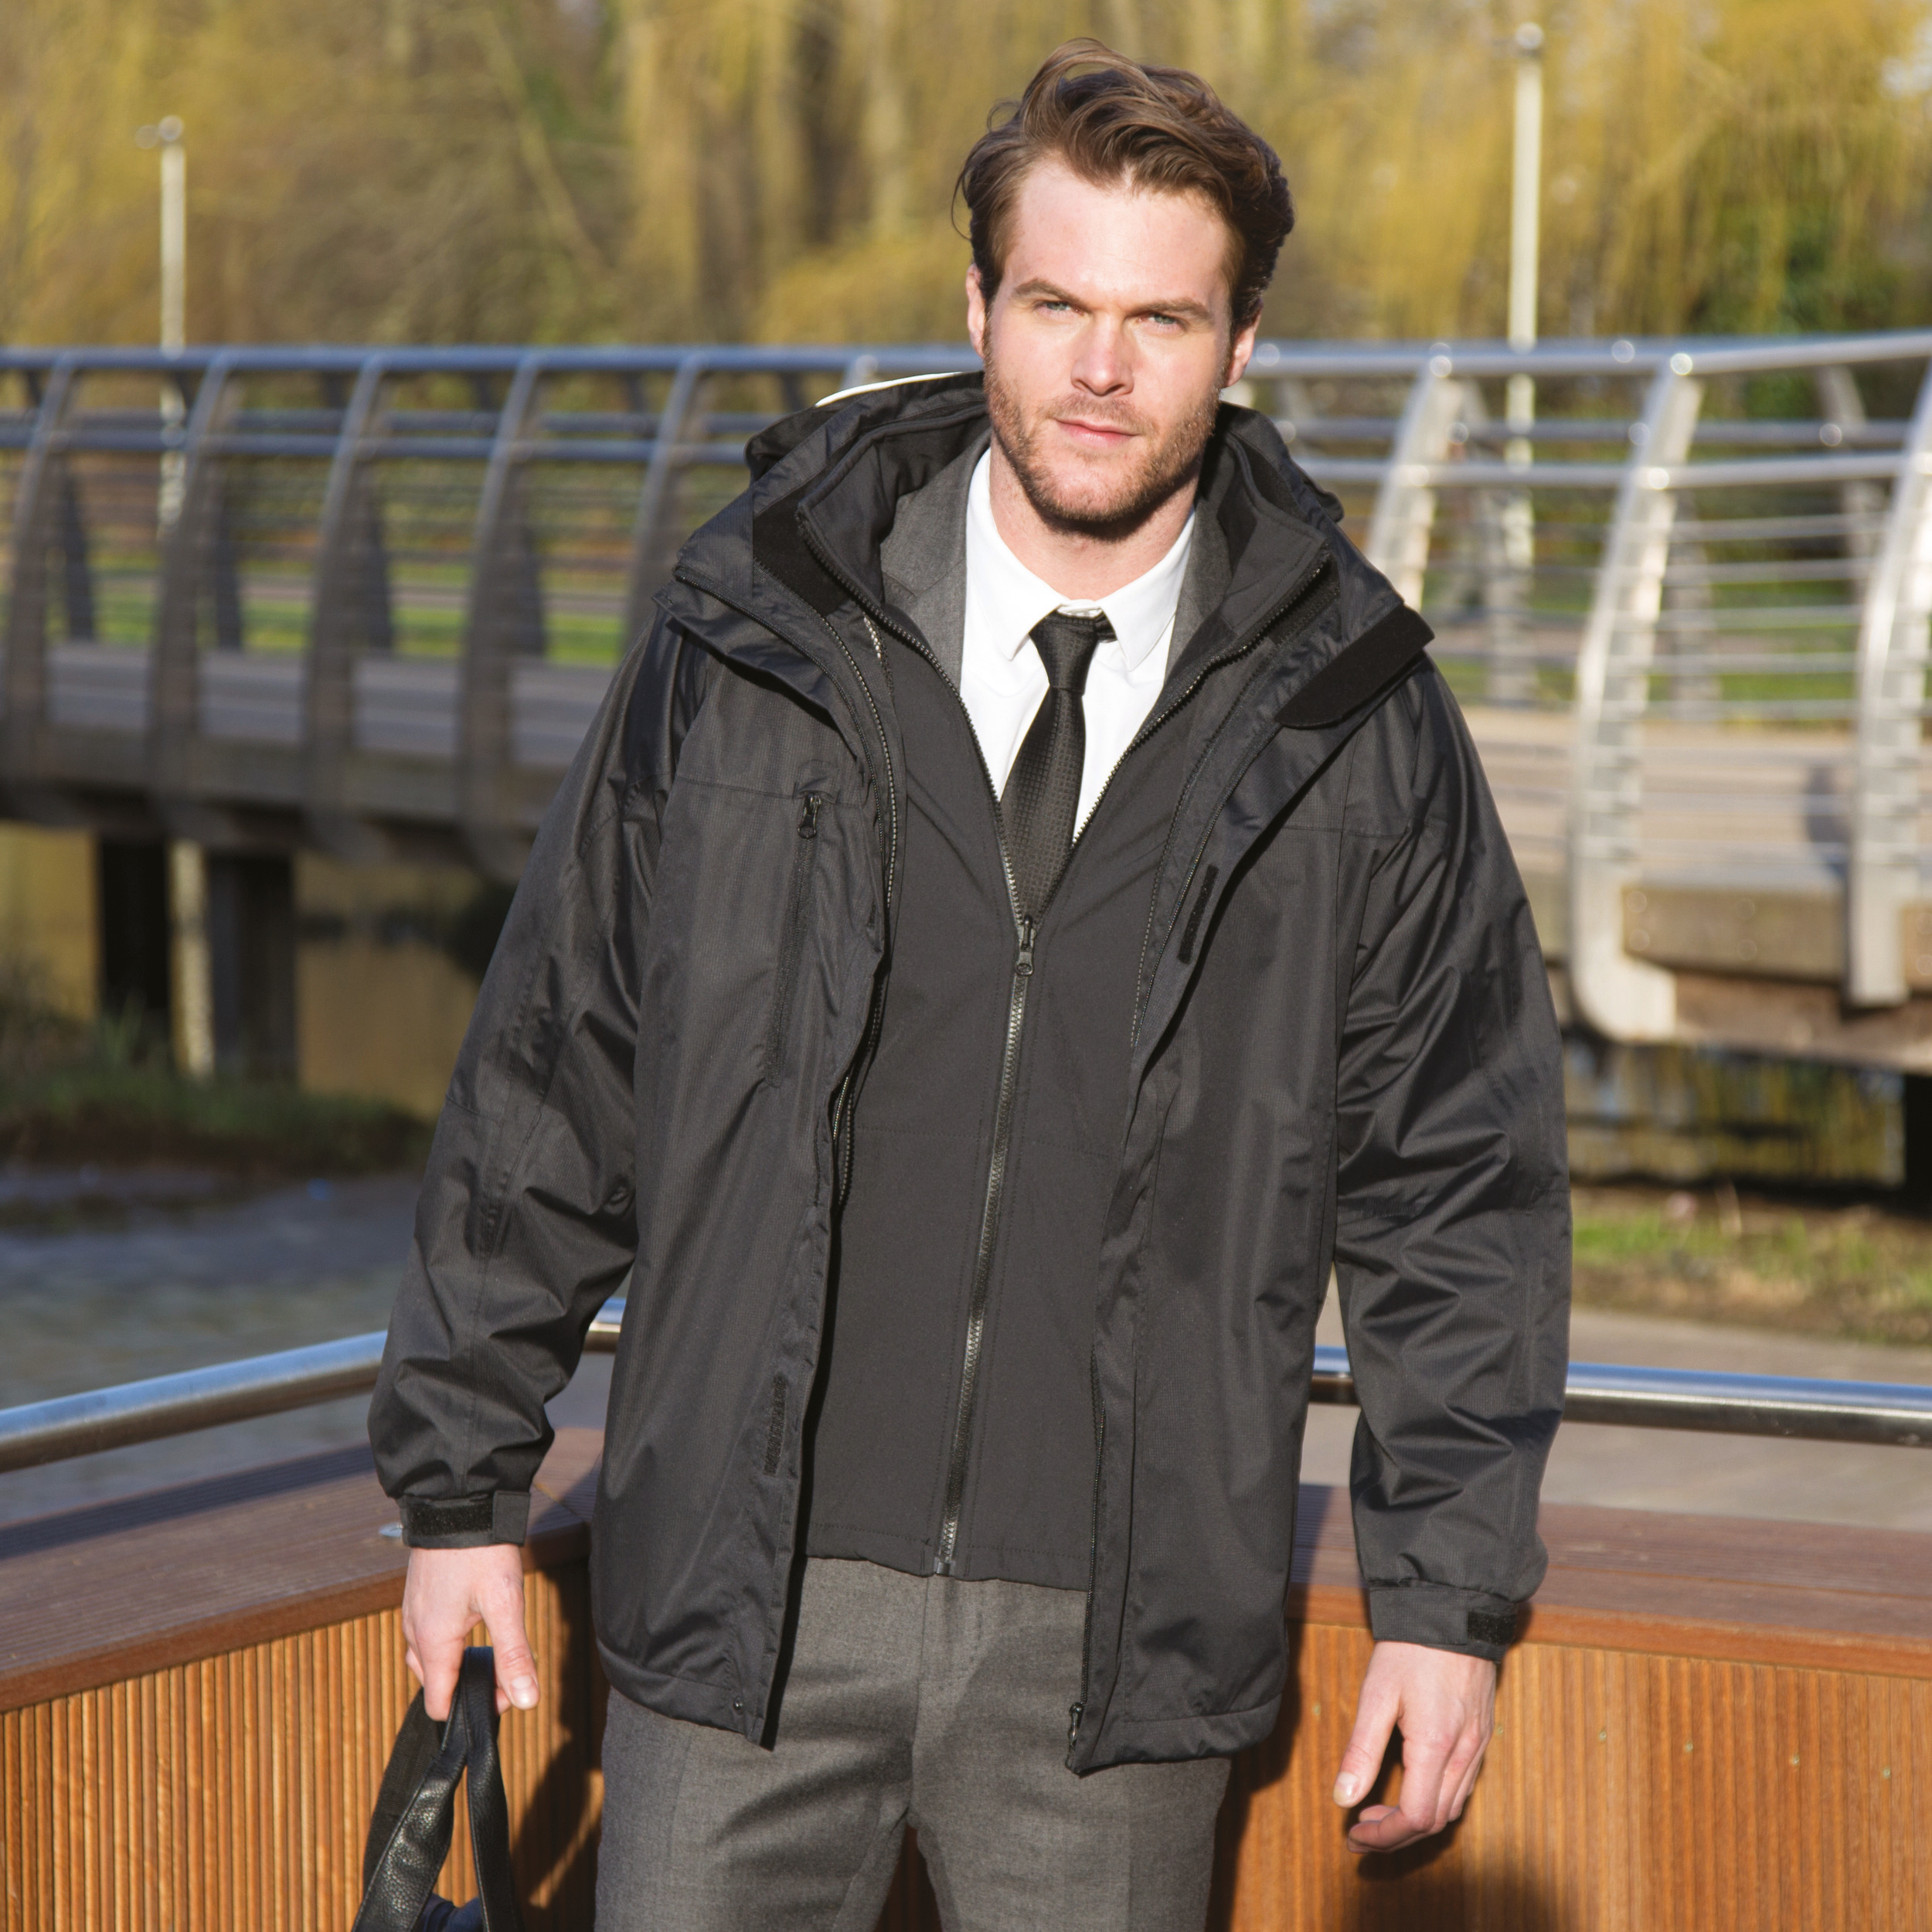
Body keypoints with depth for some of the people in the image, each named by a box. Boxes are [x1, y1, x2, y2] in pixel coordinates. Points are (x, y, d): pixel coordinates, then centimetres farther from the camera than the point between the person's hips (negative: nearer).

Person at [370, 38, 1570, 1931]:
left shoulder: (1352, 725, 1)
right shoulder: (752, 638, 0)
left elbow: (1458, 1183, 6)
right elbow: (549, 1077, 6)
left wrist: (1447, 1597, 3)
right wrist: (461, 1485, 6)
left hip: (1114, 1644, 0)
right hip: (751, 1603, 0)